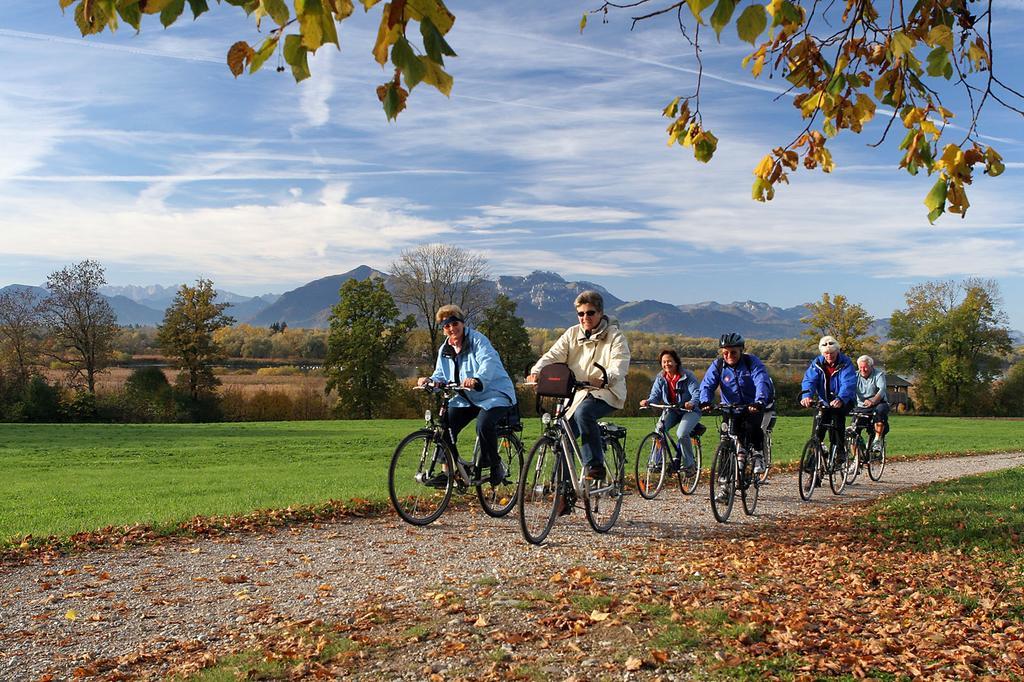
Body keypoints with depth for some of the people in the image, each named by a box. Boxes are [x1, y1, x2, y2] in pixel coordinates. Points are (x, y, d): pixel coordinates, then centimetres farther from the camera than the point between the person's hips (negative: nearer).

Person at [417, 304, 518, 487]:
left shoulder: (478, 340, -12)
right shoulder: (444, 350, 9)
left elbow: (488, 363, -29)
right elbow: (441, 375, 9)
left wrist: (477, 380, -50)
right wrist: (430, 380, -15)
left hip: (494, 394, -6)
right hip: (465, 398, 6)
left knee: (484, 425, -31)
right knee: (444, 425, -11)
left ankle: (496, 466, -7)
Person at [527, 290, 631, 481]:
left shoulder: (615, 336, -2)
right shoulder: (572, 334, 8)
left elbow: (619, 367, -15)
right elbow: (553, 355, -5)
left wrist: (604, 379, -36)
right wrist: (536, 371, -25)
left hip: (607, 393, -5)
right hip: (578, 394, 5)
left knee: (583, 412, -35)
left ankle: (595, 466, -25)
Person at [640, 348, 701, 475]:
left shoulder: (687, 376, -12)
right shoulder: (660, 378, 1)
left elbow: (696, 392, -21)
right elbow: (655, 395, -6)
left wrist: (692, 403, -45)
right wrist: (647, 401, -30)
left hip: (689, 410, -4)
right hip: (672, 411, 4)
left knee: (682, 434, -28)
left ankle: (689, 464, -8)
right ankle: (657, 460, -10)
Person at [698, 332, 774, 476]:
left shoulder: (752, 362, -14)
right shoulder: (718, 365, -7)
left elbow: (762, 382, -28)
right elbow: (707, 385, -17)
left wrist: (759, 401, -48)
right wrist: (705, 401, -39)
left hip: (753, 406, -2)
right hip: (731, 407, 3)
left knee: (752, 426, -29)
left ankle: (758, 454, -6)